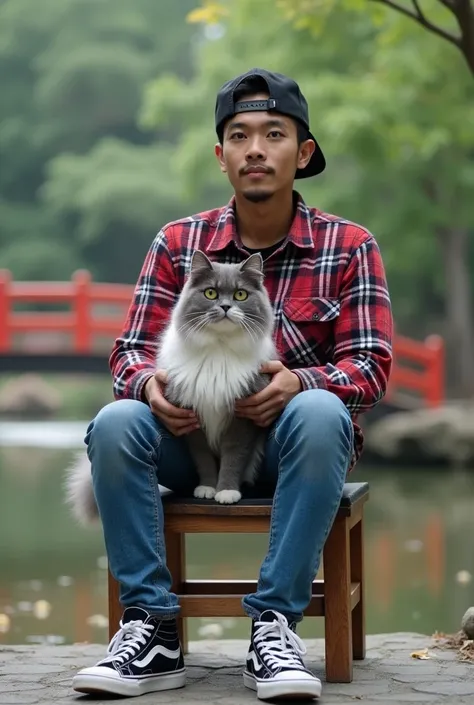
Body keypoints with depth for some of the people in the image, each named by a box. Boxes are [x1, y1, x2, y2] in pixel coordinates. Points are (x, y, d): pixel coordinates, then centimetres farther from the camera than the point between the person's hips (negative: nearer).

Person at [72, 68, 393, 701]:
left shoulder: (349, 247, 0)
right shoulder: (179, 244, 5)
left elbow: (371, 366, -7)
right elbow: (132, 351, 2)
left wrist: (299, 381, -29)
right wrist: (149, 384, -24)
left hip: (294, 445, -2)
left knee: (319, 412, -37)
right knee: (115, 423, -28)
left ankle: (274, 623, -31)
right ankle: (152, 630, -24)